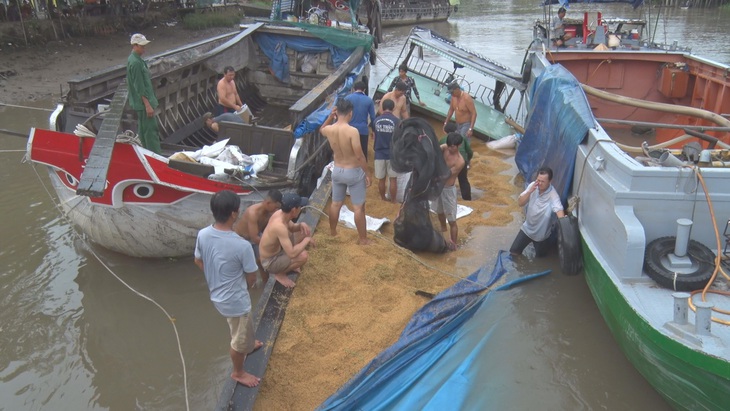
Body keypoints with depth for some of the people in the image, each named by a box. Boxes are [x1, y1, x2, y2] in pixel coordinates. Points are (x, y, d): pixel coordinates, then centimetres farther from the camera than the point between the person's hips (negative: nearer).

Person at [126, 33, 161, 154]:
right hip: (143, 102, -11)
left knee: (143, 130, 17)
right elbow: (140, 87, -22)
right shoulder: (135, 62, -20)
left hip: (139, 103, 11)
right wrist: (148, 105, -22)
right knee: (151, 131, -7)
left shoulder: (133, 59, 12)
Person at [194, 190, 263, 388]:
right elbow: (252, 275, -16)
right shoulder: (242, 245, -33)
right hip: (235, 300, -7)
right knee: (239, 338, 20)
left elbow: (198, 262, 4)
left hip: (217, 295, 7)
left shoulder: (202, 235, -14)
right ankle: (238, 372, 42)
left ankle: (248, 345, 62)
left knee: (242, 329, 36)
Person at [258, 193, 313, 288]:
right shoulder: (279, 226, -38)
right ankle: (280, 273, -2)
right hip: (270, 262, -9)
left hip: (277, 249, 9)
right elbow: (292, 253, -41)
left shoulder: (280, 213, -11)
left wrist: (301, 225, -12)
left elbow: (292, 228, 11)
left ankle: (288, 264, 20)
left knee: (305, 233, 9)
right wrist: (307, 240, -25)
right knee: (303, 256, -30)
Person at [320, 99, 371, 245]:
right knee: (358, 207, 7)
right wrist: (367, 174, -11)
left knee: (335, 203, 22)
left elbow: (321, 130, 20)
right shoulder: (352, 131, -25)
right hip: (354, 172, -5)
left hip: (337, 171, 5)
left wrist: (330, 116, 6)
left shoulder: (329, 130, -8)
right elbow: (359, 156, -22)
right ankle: (362, 239, 17)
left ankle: (333, 231, 40)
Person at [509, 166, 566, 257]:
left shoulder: (553, 195, -28)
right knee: (514, 252, 5)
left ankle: (545, 244, 46)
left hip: (542, 233, -3)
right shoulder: (533, 186, -14)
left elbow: (559, 210, -43)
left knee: (540, 257, 16)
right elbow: (520, 203, -15)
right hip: (527, 228, 3)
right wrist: (530, 191, -29)